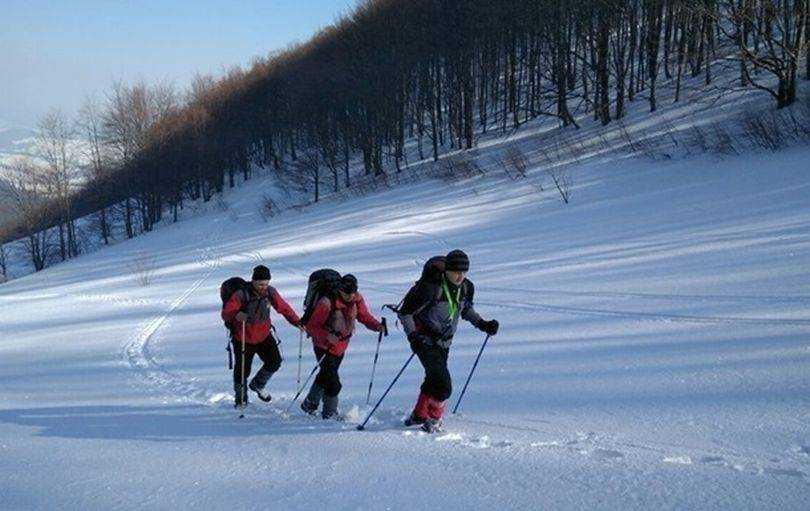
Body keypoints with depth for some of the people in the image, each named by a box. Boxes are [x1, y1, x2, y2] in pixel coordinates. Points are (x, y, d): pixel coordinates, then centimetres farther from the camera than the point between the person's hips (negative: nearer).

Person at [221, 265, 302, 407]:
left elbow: (284, 308, 3)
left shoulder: (270, 292, -9)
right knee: (242, 370, 4)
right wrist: (236, 315, -47)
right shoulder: (241, 295, -22)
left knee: (275, 362, -2)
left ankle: (257, 385, 26)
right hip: (243, 339, -4)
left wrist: (296, 321, -8)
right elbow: (225, 314, -25)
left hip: (264, 336, 4)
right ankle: (241, 399, 28)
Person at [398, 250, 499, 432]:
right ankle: (433, 419, 4)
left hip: (444, 341, 7)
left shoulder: (466, 288, -6)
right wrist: (413, 335, -28)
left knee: (434, 380, 20)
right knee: (443, 385, -16)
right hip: (425, 340, -7)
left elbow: (465, 309, 16)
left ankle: (418, 416, 38)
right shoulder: (430, 287, -26)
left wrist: (482, 324, 4)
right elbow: (405, 312, -19)